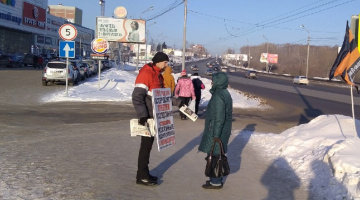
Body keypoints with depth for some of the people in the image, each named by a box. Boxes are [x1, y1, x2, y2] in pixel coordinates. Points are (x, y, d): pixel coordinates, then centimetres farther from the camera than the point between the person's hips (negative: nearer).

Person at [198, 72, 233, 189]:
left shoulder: (218, 96, -20)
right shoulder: (225, 93, 11)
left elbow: (219, 117, -23)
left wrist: (216, 134, -20)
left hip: (216, 132, -10)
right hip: (224, 130, 10)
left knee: (214, 155, -2)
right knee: (217, 155, 16)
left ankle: (216, 182, 5)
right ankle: (217, 179, 26)